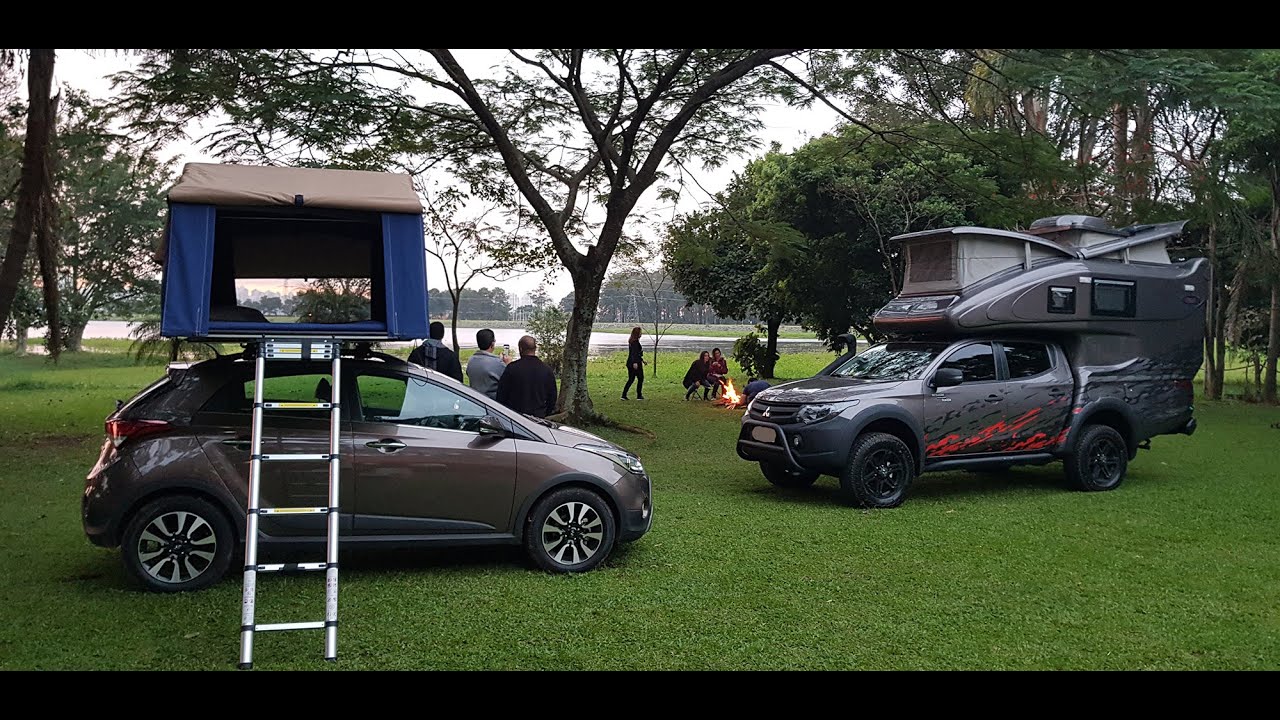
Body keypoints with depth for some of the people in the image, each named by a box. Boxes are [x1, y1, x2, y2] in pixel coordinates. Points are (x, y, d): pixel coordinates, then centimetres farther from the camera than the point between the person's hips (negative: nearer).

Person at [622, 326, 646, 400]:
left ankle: (624, 395, 4)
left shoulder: (631, 341, 14)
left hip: (630, 363, 9)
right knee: (640, 379, 6)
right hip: (635, 363, -9)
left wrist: (642, 360, 33)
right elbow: (634, 352, -26)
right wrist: (635, 362, -34)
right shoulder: (635, 342, -14)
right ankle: (639, 396, 10)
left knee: (630, 379, 10)